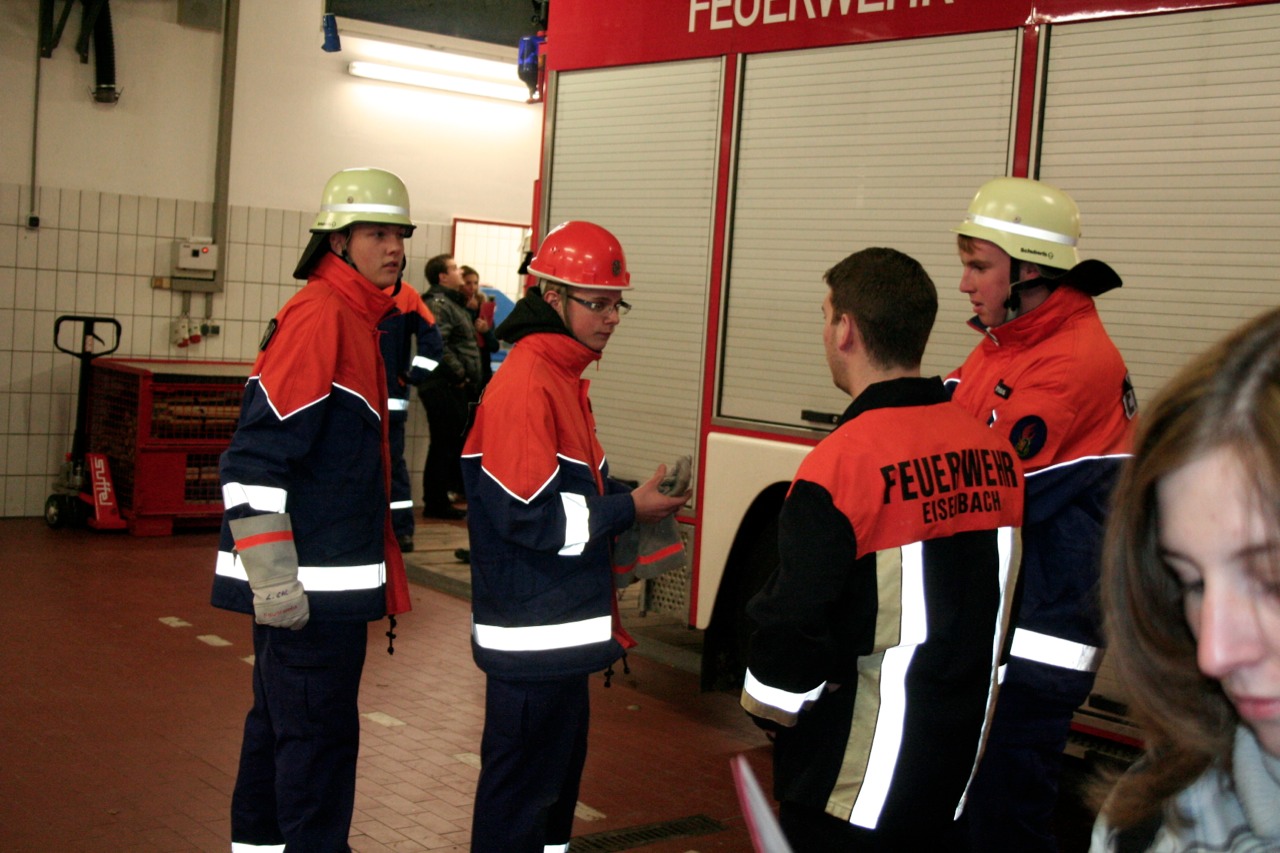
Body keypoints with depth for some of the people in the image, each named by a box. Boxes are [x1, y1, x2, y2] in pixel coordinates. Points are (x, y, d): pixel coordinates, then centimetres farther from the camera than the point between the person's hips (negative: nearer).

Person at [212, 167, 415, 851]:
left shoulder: (360, 319, 14)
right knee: (317, 733, -3)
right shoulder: (318, 316, -16)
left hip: (330, 581, 10)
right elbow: (253, 457, -22)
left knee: (282, 723, 19)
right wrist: (273, 578, -25)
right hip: (306, 588, -10)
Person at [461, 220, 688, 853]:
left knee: (559, 771, 21)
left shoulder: (562, 376, 13)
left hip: (563, 624, 10)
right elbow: (526, 515, -24)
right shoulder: (525, 383, -19)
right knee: (522, 786, 0)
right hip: (533, 632, -10)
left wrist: (628, 496, 3)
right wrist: (628, 509, -16)